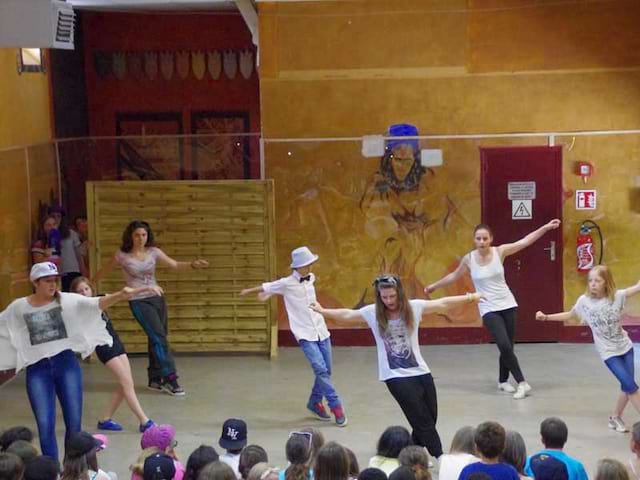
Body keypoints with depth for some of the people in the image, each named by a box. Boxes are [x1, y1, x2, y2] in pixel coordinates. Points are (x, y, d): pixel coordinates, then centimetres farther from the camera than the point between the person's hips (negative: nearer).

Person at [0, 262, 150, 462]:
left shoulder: (67, 300, -3)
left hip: (66, 364, 0)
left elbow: (95, 304, -14)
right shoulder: (19, 307, 1)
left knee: (74, 424, 5)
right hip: (37, 369, 0)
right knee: (45, 425, -1)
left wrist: (120, 295, -30)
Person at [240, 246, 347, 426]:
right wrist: (249, 291, 26)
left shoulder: (311, 278, 6)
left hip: (321, 331, 6)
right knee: (321, 369, -16)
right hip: (305, 335, -5)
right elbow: (268, 287, 9)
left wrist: (270, 294, 32)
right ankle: (336, 407, -11)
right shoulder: (287, 283, -9)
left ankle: (315, 403, 27)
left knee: (325, 371, 8)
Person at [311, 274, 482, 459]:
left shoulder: (414, 307, -2)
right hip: (396, 376, -3)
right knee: (423, 422, -7)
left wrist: (469, 298, -1)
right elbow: (347, 314, 11)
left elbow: (443, 304, 1)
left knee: (430, 420, 9)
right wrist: (322, 311, 20)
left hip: (420, 372, 3)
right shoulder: (372, 312, -3)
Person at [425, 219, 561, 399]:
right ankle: (522, 383, -12)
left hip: (507, 305, 2)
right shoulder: (468, 259, -4)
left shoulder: (500, 251, -4)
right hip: (488, 309, -2)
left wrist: (546, 227, -16)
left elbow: (525, 241, -8)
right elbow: (454, 276, 14)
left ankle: (503, 381, 27)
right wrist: (434, 286, 22)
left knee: (507, 347, 6)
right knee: (504, 346, -17)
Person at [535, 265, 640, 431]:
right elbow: (569, 315, 7)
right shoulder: (584, 301, -8)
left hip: (625, 347, 2)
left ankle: (615, 418, 27)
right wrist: (546, 317, 4)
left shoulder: (617, 296, -9)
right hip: (608, 352, -2)